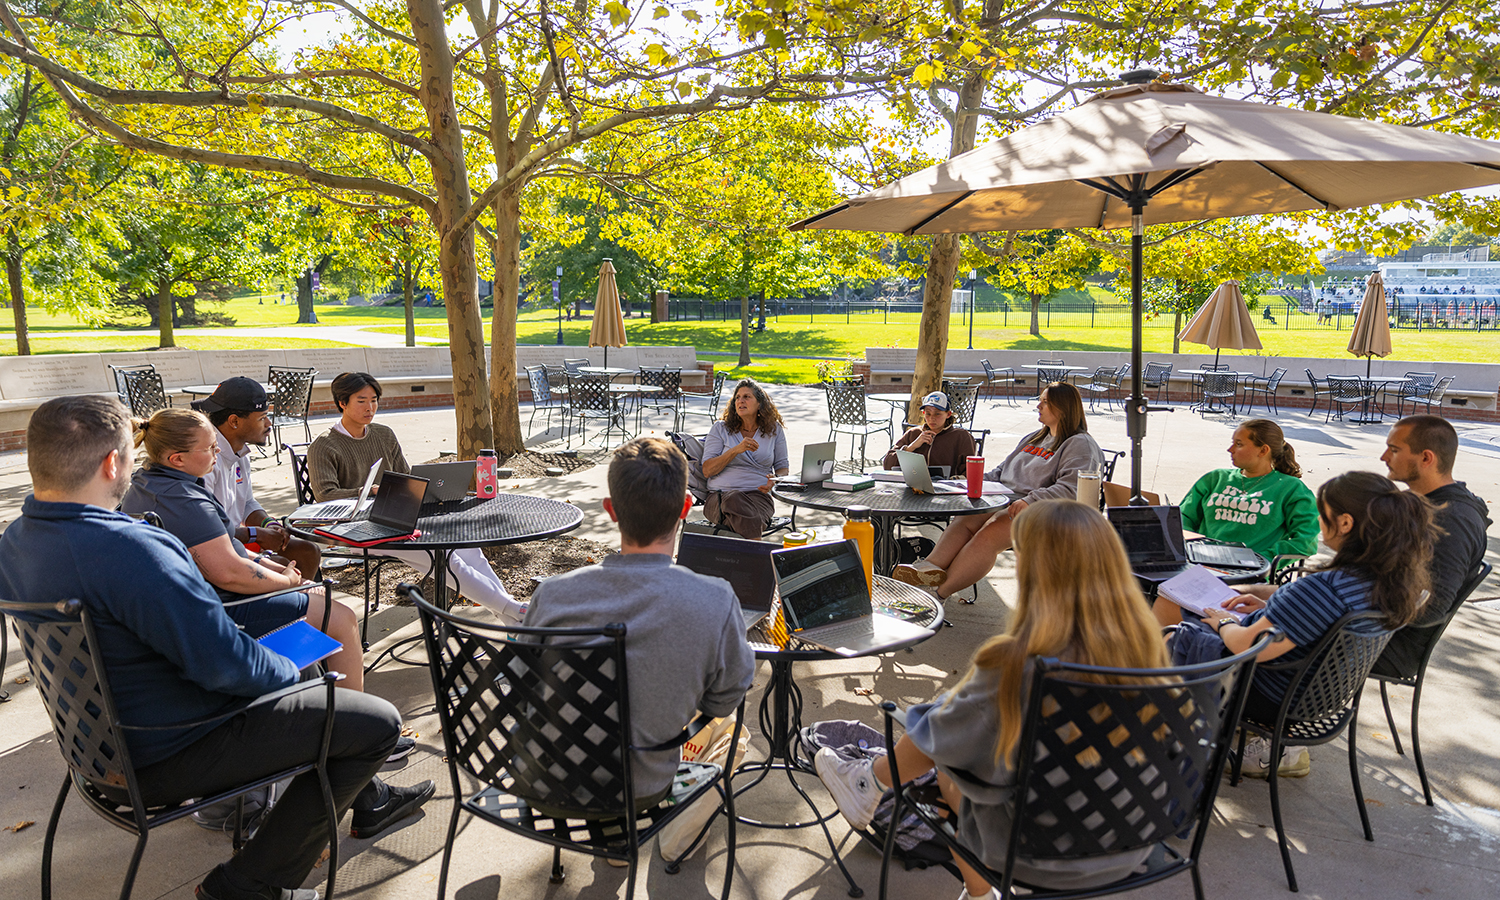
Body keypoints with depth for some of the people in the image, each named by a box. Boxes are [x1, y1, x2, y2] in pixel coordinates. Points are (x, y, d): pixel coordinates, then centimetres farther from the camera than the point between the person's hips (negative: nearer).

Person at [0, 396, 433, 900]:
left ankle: (367, 800, 40)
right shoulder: (128, 550, -33)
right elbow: (224, 661, -32)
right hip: (165, 759, -10)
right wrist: (288, 672, -10)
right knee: (377, 722, -7)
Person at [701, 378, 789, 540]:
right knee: (734, 500, -39)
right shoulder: (720, 428, 11)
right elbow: (707, 471, 1)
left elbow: (782, 467, 21)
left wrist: (775, 480, -5)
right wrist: (736, 450, -11)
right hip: (720, 495, 0)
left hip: (759, 495, 0)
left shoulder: (774, 430, 15)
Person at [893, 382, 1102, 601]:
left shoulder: (1080, 445, 0)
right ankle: (931, 567, -38)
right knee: (964, 521, -21)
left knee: (989, 533, -31)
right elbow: (1001, 471, 28)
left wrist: (1030, 501, -26)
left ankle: (941, 590, -36)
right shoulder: (1034, 438, 26)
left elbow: (1070, 488, -15)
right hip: (1005, 501, 8)